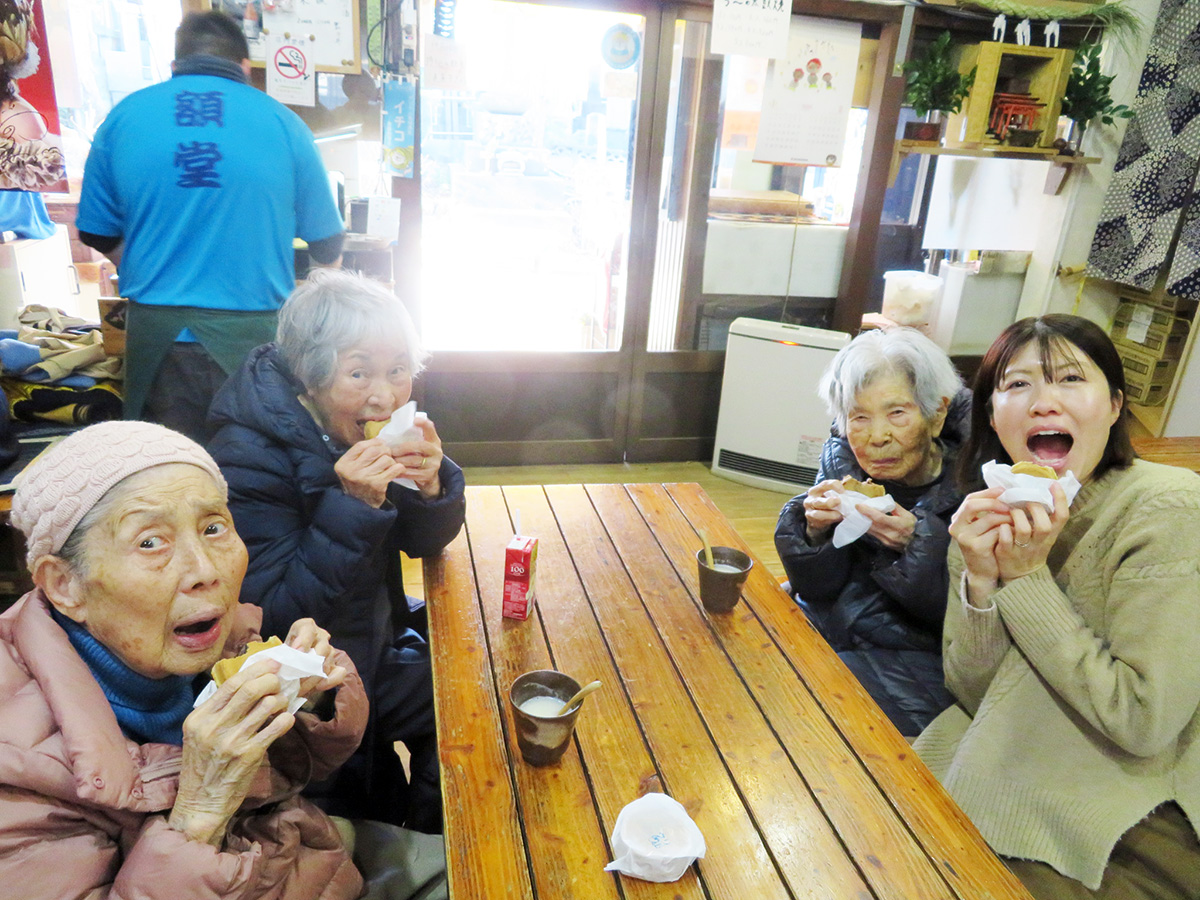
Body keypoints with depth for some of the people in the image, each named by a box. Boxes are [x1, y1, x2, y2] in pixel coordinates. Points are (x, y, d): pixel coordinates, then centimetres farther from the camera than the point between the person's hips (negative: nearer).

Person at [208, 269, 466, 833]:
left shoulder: (370, 424, -6)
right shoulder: (247, 457, -25)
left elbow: (424, 542, 0)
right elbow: (276, 615, -26)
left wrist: (430, 485, -22)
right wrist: (353, 505, -35)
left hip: (373, 642, 6)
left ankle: (422, 842, 25)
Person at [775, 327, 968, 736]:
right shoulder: (841, 458, -4)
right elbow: (816, 588, -1)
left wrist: (916, 543, -29)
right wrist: (816, 530, -21)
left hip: (917, 656, -4)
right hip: (825, 627, 5)